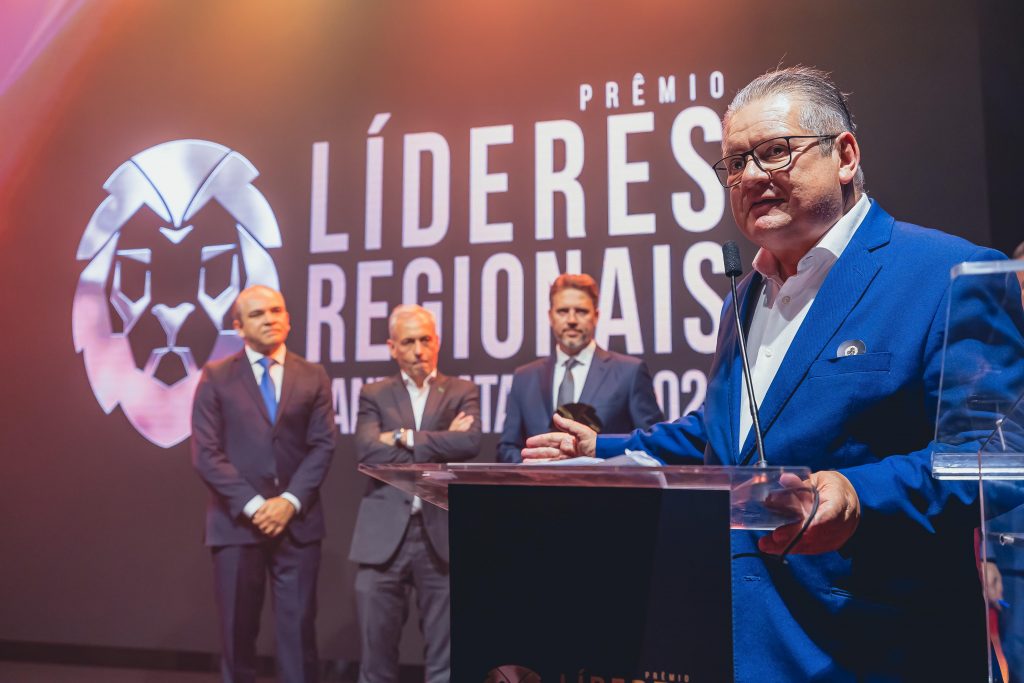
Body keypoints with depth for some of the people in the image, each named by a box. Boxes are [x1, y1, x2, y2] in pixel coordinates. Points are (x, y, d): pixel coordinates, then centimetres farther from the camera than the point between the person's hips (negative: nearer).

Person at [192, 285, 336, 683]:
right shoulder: (216, 377, 3)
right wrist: (253, 505, -12)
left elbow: (323, 446, 1)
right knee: (238, 629, 8)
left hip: (298, 522, 1)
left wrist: (290, 501, -11)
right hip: (236, 523, -1)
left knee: (298, 628, 4)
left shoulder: (314, 378, 8)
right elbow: (205, 453, -4)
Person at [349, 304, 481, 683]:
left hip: (442, 533, 0)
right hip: (384, 535, 1)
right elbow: (367, 451, -9)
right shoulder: (374, 395, 9)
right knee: (376, 653, 8)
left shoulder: (462, 392, 8)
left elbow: (470, 443, -12)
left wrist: (405, 437, -9)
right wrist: (439, 446, -10)